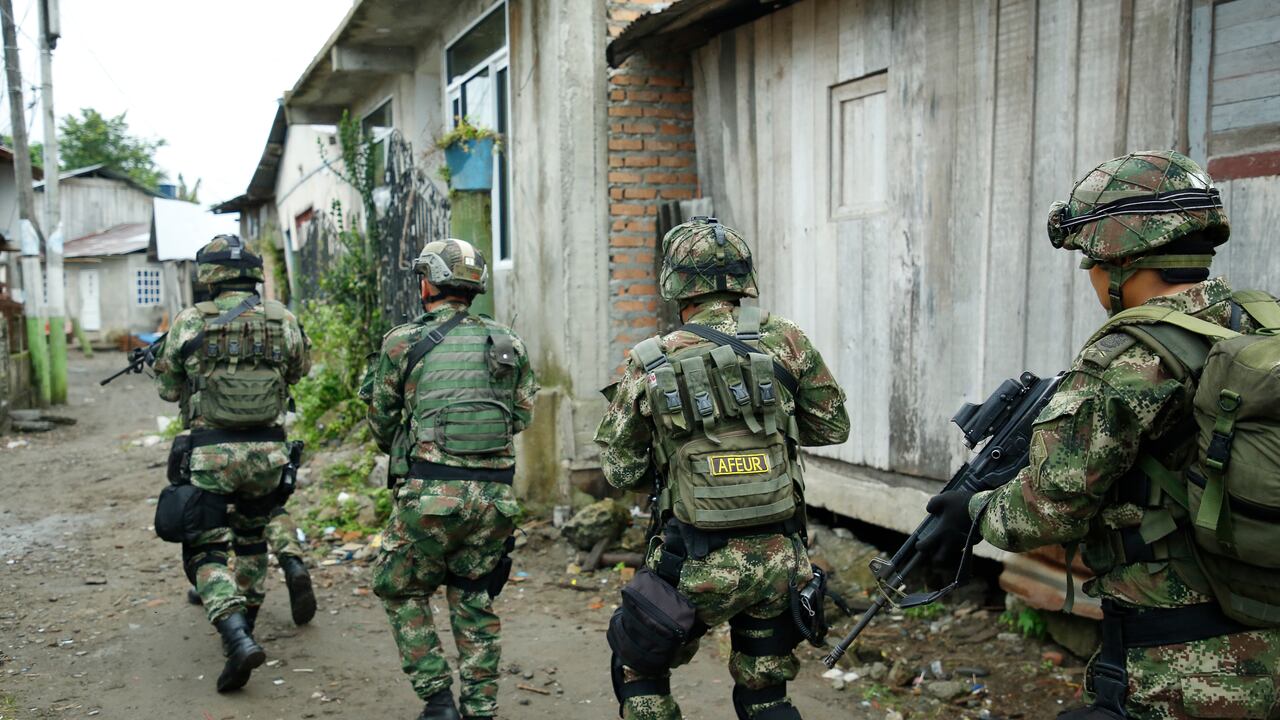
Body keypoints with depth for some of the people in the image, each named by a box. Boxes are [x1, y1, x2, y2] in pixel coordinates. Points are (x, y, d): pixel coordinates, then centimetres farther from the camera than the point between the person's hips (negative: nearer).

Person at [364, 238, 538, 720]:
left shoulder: (402, 343, -1)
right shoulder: (507, 343, 7)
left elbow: (383, 425, 8)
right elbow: (523, 416, 15)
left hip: (430, 493, -3)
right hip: (495, 494, 4)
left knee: (402, 590, 19)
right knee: (475, 602, 18)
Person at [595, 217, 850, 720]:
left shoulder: (650, 364, -7)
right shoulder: (783, 340, -3)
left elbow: (620, 470, 0)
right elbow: (832, 426, 8)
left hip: (697, 564, -2)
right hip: (779, 558, 3)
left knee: (638, 667, 22)